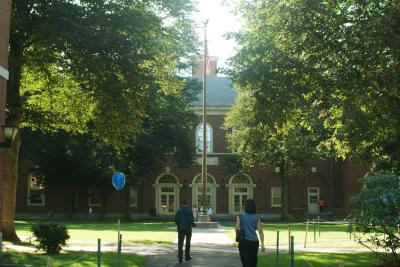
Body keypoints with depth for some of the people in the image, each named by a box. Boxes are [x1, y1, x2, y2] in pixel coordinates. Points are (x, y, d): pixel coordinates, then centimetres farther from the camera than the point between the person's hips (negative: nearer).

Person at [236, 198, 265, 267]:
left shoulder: (240, 217, -1)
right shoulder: (257, 218, 0)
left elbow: (237, 229, -2)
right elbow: (260, 231, -6)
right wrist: (262, 244, -5)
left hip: (244, 242, -1)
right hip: (254, 242, 1)